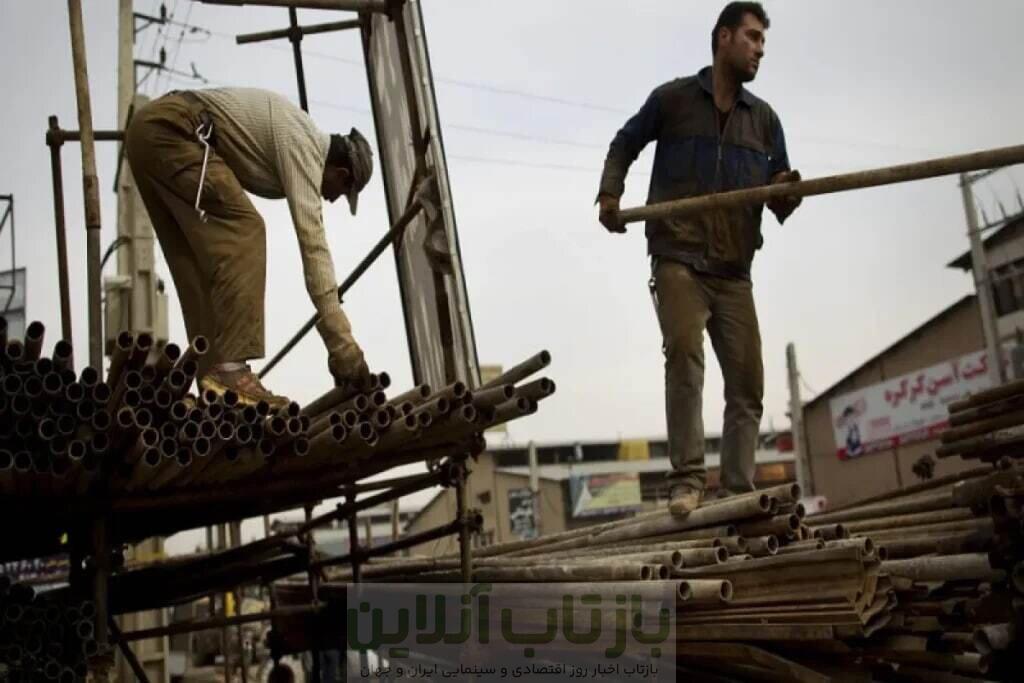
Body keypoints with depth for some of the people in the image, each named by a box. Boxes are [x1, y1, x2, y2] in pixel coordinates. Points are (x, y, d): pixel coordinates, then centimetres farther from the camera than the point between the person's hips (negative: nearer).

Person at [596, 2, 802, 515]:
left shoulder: (764, 119, 13)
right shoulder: (672, 99, 5)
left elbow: (780, 196, 11)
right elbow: (625, 145, 19)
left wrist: (787, 193, -13)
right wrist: (609, 195, 3)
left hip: (734, 270, 4)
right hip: (678, 259, -4)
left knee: (747, 383, -2)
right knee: (684, 352, -25)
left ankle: (737, 492, 3)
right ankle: (687, 480, -22)